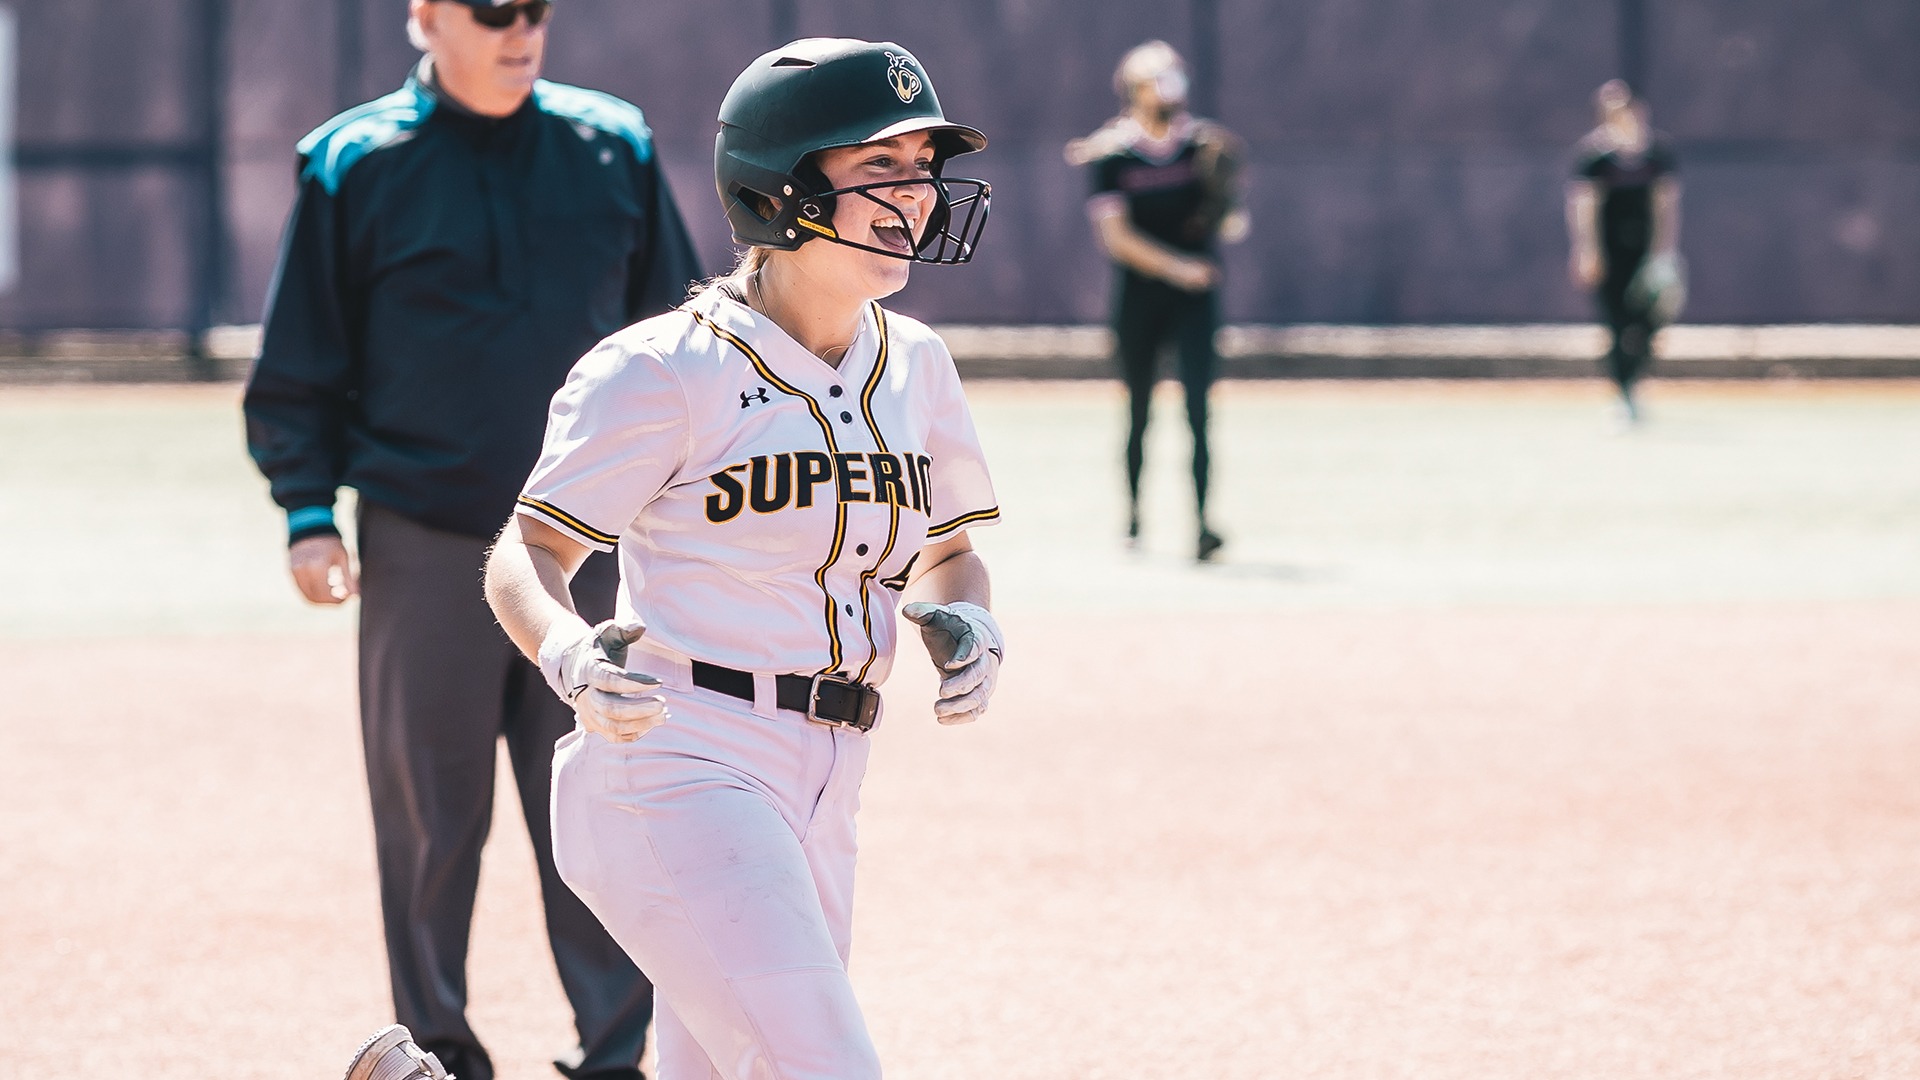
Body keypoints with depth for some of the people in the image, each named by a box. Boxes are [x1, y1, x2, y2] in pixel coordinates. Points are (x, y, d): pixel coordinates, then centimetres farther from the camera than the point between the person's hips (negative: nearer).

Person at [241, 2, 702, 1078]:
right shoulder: (355, 165, 0)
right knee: (429, 815, 4)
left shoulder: (616, 150, 7)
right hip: (425, 547, -1)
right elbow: (299, 368, 4)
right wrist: (308, 514, -5)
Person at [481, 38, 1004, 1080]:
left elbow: (945, 553, 23)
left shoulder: (912, 367, 11)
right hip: (678, 768, -8)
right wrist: (571, 657, -30)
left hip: (816, 796, 8)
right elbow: (524, 561, -9)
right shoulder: (665, 371, -8)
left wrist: (966, 625, 0)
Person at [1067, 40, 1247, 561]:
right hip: (1139, 297, -1)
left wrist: (1230, 218, -17)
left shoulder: (1204, 143, 3)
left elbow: (1228, 221, 7)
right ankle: (1132, 517, 23)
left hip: (1195, 298, 1)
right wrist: (1178, 268, -19)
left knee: (1198, 410, -10)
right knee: (1139, 412, 7)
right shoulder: (1113, 155, -5)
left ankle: (1201, 523, -16)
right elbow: (1117, 236, -11)